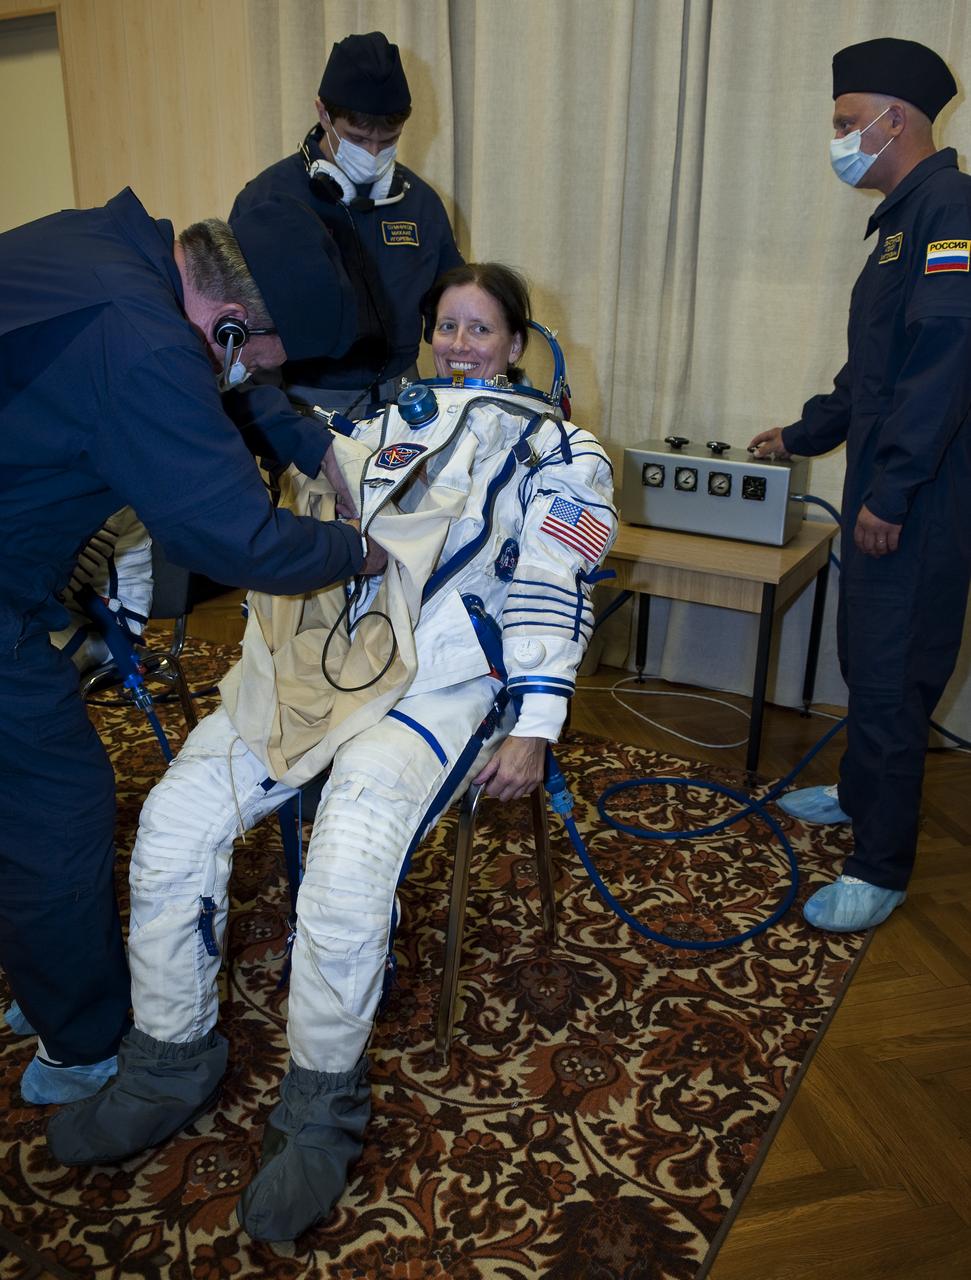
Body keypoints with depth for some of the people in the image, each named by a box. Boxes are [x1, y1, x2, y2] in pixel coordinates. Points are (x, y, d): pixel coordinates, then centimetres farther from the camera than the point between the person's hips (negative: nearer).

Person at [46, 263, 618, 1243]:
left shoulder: (552, 448, 11)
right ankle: (168, 1066, 9)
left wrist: (531, 731, -6)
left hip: (436, 679, -5)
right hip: (311, 653, 5)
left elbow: (554, 595, 3)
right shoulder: (384, 416, 24)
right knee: (174, 822, -10)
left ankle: (320, 1109, -3)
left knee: (347, 867, -28)